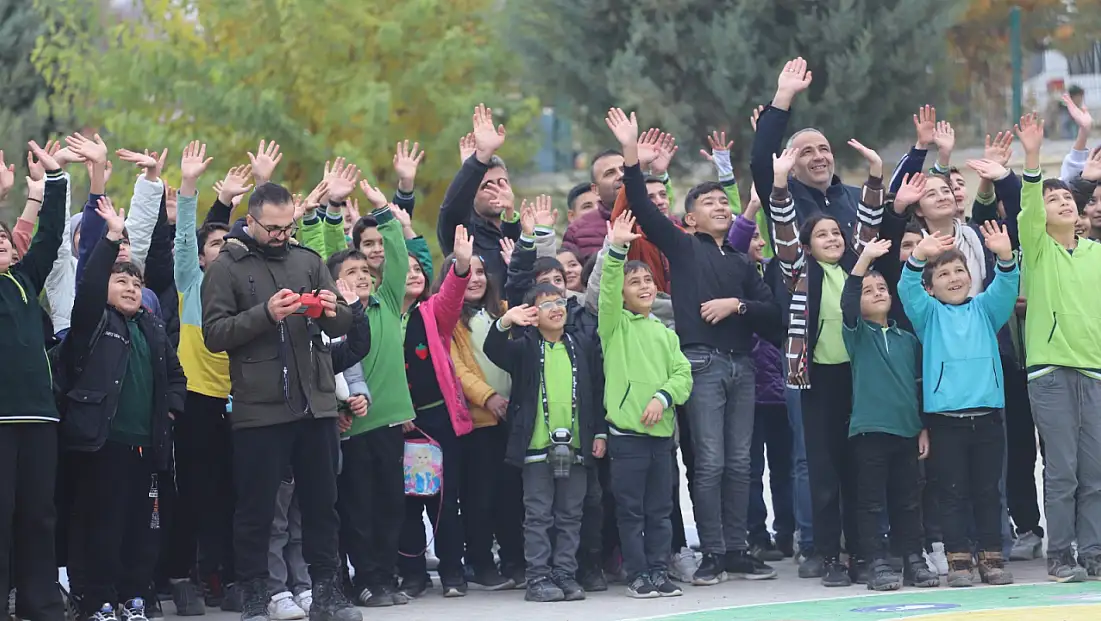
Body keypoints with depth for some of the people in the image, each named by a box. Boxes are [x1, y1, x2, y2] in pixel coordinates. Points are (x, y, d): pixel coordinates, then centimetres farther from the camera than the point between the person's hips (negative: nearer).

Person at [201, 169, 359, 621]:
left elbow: (342, 324, 11)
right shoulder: (226, 269, -1)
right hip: (259, 409, -4)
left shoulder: (308, 261, 11)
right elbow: (214, 334, -10)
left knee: (322, 502, 8)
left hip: (315, 403, 4)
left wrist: (332, 310, -12)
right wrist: (265, 314, -22)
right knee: (256, 509, 2)